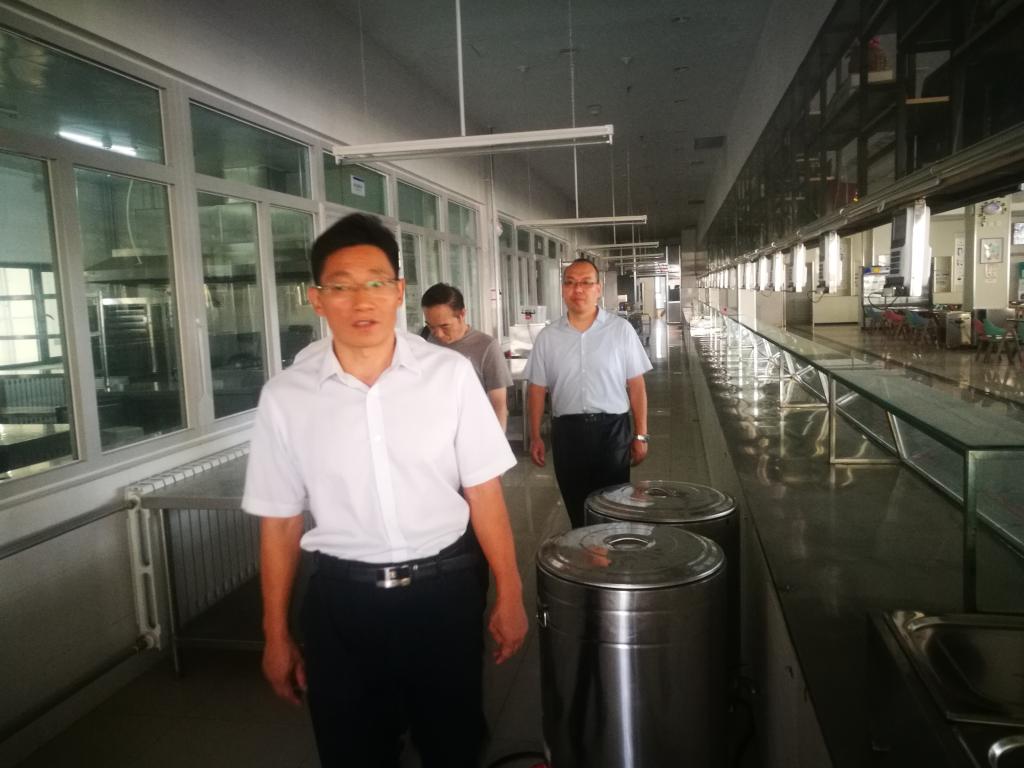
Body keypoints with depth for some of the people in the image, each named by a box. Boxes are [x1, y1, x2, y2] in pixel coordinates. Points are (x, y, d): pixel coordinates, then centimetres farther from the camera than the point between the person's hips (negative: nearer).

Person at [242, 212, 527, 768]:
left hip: (445, 589, 0)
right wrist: (276, 634, 7)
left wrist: (509, 595, 0)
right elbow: (280, 522, 1)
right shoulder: (285, 396, -7)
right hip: (343, 599, 1)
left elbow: (483, 492, -3)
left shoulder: (450, 374, -9)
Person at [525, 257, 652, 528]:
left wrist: (640, 434, -2)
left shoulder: (621, 329, -2)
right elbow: (537, 388, 8)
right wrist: (535, 436, 5)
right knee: (577, 508, 12)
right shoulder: (547, 337, 4)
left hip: (612, 428, -2)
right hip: (567, 431, 2)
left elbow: (636, 385, 0)